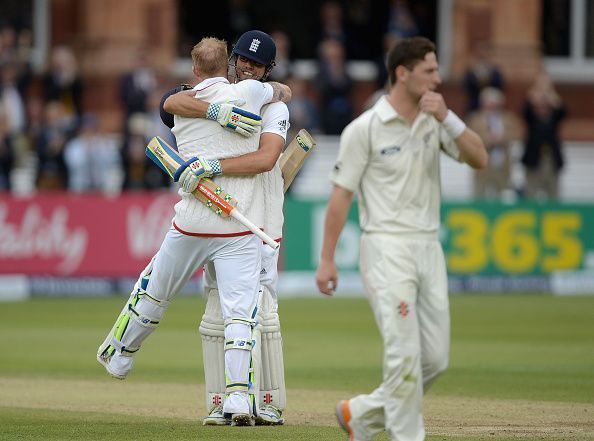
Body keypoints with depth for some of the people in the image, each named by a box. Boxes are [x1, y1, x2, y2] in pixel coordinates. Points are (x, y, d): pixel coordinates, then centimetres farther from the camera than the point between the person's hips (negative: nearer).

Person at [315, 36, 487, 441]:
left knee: (436, 358, 5)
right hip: (388, 249, -6)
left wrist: (447, 118, -12)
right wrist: (327, 259, -7)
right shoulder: (365, 128, -7)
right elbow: (342, 194, -5)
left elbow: (479, 159, -1)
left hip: (429, 248, 6)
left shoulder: (435, 121, 9)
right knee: (405, 353, -13)